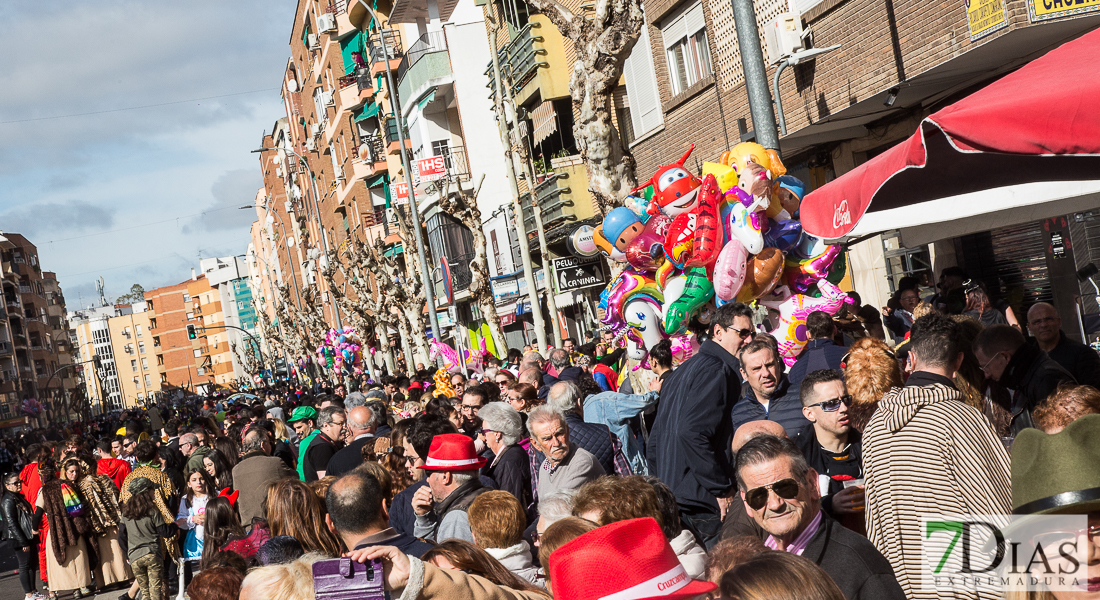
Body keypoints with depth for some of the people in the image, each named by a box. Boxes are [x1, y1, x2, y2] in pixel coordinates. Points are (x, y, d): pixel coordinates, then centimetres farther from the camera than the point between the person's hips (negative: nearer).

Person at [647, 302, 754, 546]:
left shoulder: (685, 369, 19)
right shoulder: (717, 370, -11)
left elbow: (654, 443, 21)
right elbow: (692, 432, -25)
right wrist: (721, 489, -18)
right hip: (702, 501, -10)